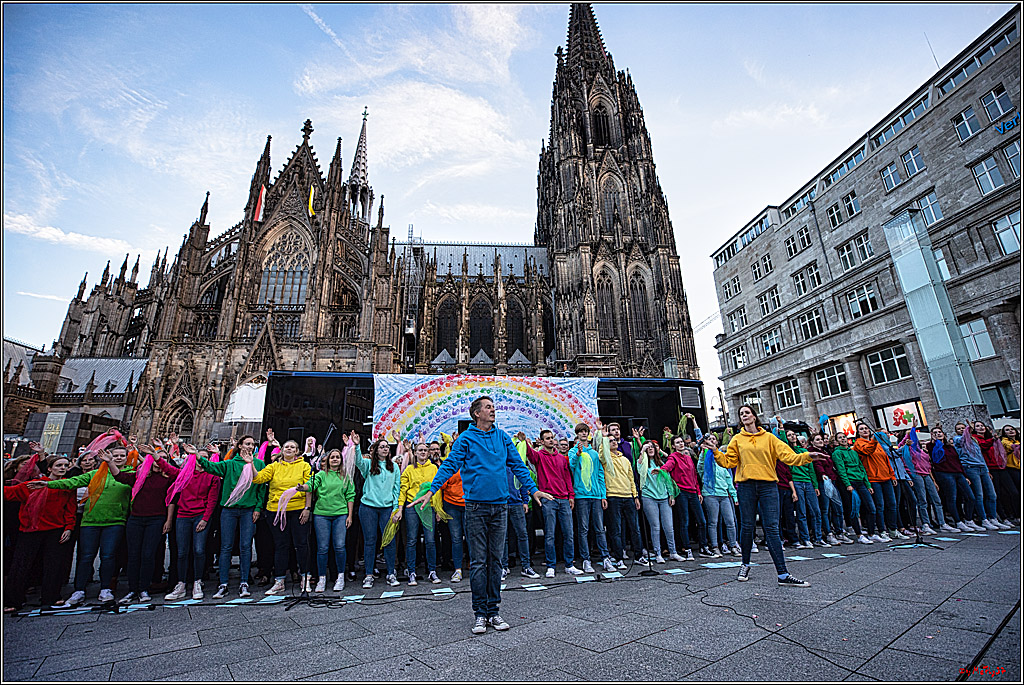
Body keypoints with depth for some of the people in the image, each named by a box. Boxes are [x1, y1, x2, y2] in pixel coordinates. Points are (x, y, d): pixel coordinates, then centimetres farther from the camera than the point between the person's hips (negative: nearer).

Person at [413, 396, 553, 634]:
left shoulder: (503, 437, 8)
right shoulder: (466, 439, -3)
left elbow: (518, 465, 13)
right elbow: (449, 465, -8)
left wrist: (533, 490, 11)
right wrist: (431, 491, -18)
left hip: (500, 506, 3)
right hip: (476, 506, -3)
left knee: (495, 560, 11)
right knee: (478, 561, 4)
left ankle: (493, 610, 22)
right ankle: (480, 613, 17)